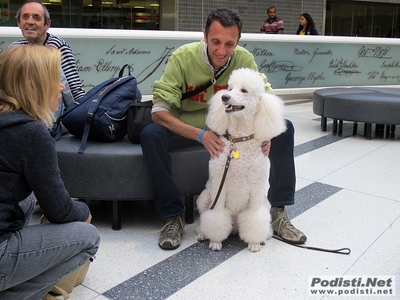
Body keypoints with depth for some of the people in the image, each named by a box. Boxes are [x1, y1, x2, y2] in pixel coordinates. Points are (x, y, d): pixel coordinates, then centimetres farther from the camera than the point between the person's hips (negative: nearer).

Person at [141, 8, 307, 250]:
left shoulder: (245, 59, -14)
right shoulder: (183, 57, -21)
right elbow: (158, 111, -25)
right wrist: (201, 135, -38)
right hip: (188, 129, -2)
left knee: (284, 129, -14)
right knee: (151, 135, -33)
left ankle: (278, 212, -4)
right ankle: (173, 216, -18)